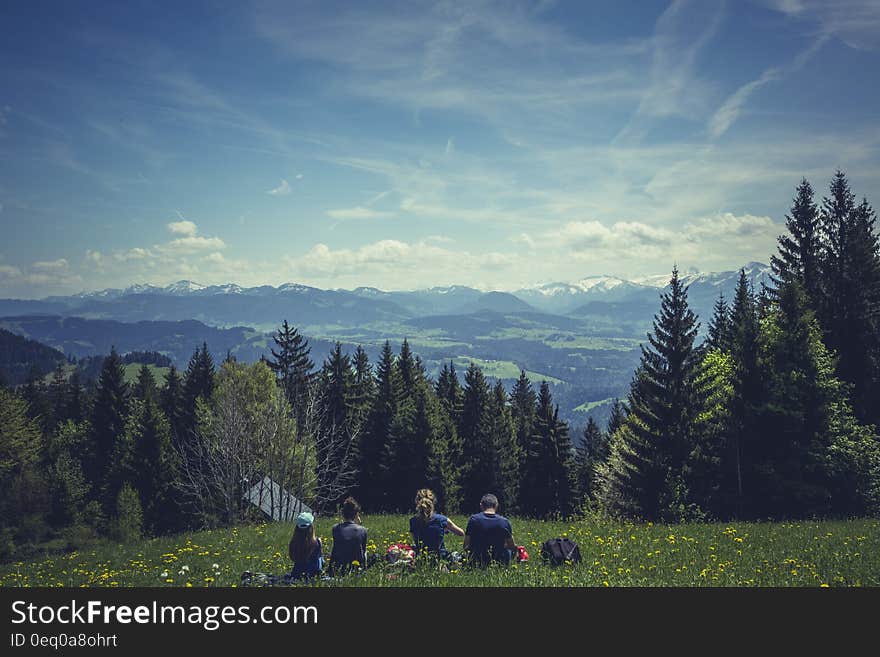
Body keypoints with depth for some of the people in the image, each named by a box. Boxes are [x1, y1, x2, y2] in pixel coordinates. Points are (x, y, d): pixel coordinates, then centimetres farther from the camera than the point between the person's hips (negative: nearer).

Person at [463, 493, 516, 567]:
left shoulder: (474, 519, -10)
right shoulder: (504, 521, -9)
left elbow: (466, 547, -7)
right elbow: (512, 546, 1)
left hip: (477, 562, 0)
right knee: (509, 550, 32)